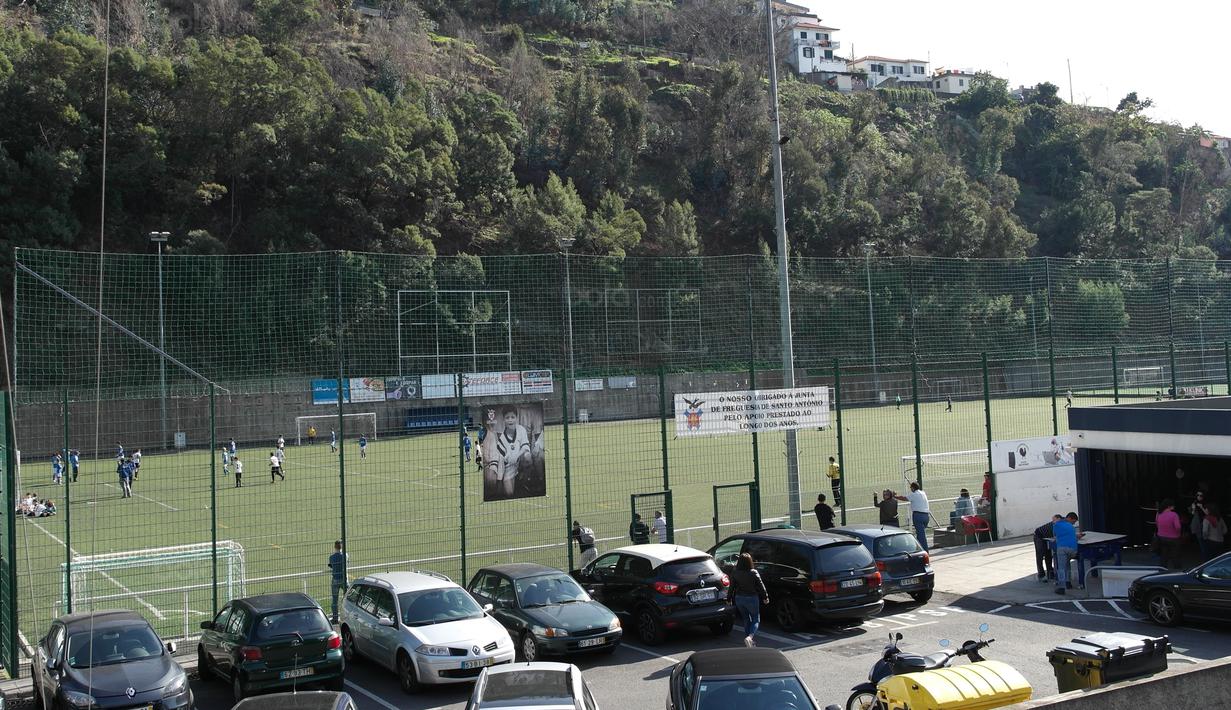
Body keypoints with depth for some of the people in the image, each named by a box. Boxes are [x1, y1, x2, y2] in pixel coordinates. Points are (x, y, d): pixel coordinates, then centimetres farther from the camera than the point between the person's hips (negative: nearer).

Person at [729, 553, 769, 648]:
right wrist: (765, 597, 4)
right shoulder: (753, 573, -16)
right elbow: (760, 585, -8)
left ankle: (751, 642, 23)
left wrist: (730, 598, 10)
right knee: (756, 620, 9)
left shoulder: (734, 572, -7)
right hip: (751, 598, -4)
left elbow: (732, 587, -1)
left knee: (746, 620, 19)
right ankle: (750, 637, -16)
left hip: (739, 598, 4)